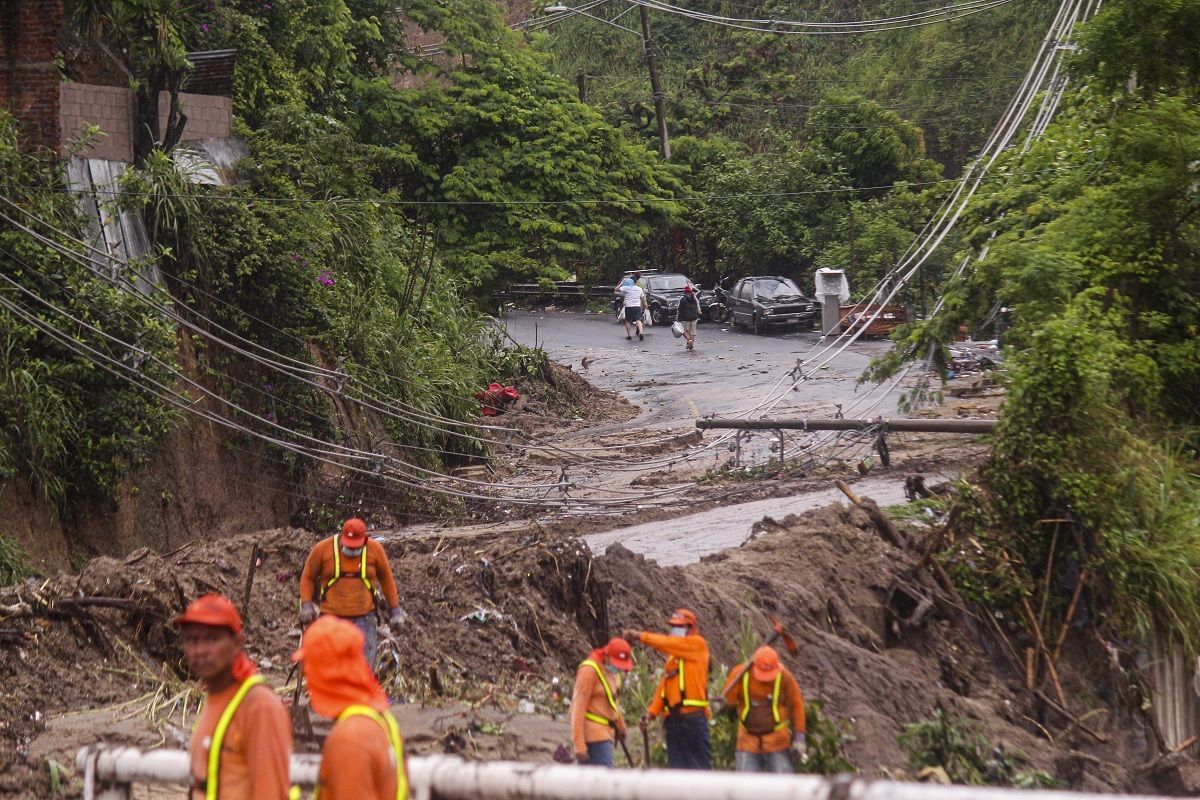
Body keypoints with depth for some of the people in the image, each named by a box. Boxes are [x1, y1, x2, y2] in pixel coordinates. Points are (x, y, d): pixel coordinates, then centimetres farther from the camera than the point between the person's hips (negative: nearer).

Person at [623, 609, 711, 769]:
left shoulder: (698, 644, 0)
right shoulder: (673, 656, 19)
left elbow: (668, 643, -14)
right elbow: (664, 684, 13)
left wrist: (642, 636, -12)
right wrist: (652, 711, 2)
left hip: (693, 718, -7)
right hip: (673, 719, 7)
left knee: (700, 764, -4)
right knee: (676, 765, 6)